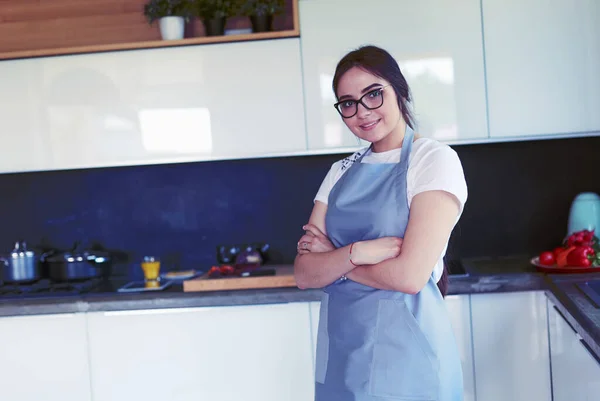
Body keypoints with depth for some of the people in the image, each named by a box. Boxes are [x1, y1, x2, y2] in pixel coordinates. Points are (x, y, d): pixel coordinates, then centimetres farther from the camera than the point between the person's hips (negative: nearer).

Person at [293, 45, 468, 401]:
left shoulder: (435, 159, -10)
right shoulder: (341, 173, 7)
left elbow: (409, 275, -20)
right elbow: (305, 274, 0)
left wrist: (332, 257, -6)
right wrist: (355, 252, -18)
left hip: (405, 355, -5)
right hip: (340, 355, 5)